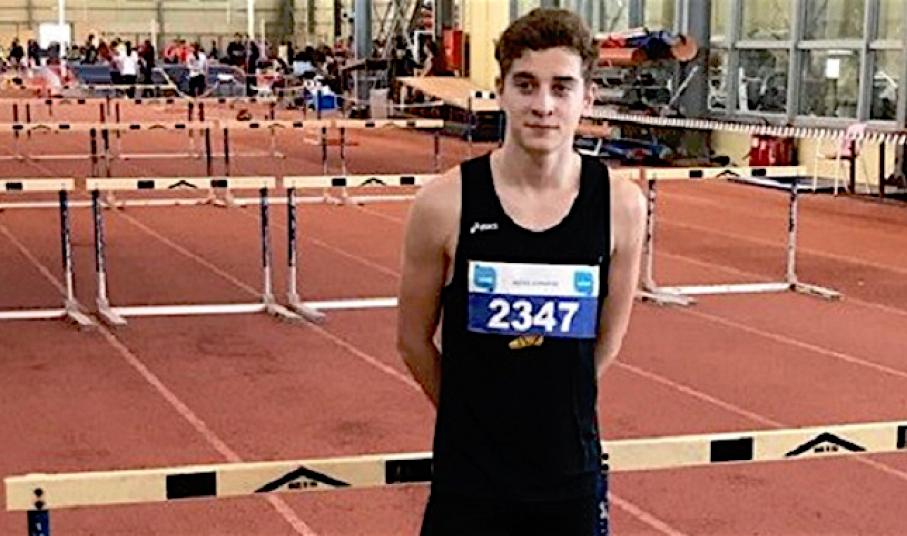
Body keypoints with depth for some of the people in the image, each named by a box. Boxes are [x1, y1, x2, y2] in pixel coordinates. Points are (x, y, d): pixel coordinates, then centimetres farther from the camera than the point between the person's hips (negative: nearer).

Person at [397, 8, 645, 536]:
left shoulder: (621, 205, -7)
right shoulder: (444, 204, -11)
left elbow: (607, 339, 7)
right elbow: (414, 340, 1)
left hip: (573, 478, 1)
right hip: (468, 478, -1)